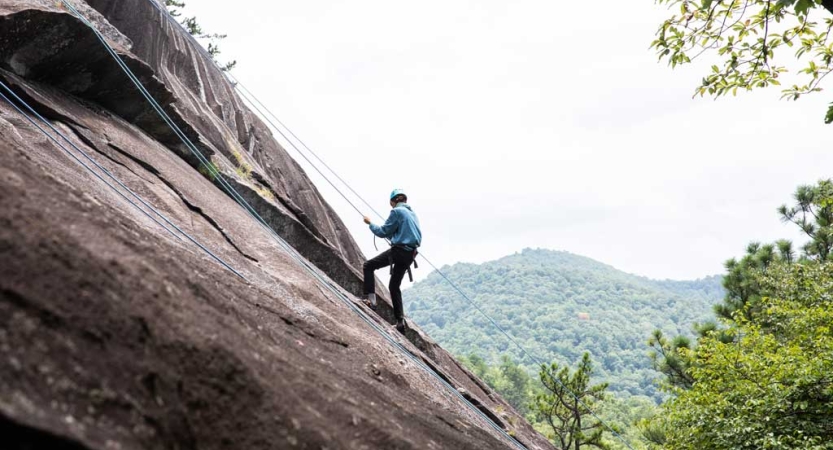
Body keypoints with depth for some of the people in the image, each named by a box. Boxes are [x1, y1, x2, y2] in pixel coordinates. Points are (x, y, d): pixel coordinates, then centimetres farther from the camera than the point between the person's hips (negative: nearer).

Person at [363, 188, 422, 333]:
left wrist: (370, 223, 10)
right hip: (410, 255, 8)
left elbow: (383, 232, -5)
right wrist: (392, 235, 36)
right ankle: (400, 320, 11)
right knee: (394, 285, 16)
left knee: (368, 266, 5)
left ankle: (370, 297, -9)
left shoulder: (396, 211, -7)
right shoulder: (413, 214, 18)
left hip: (398, 251, -8)